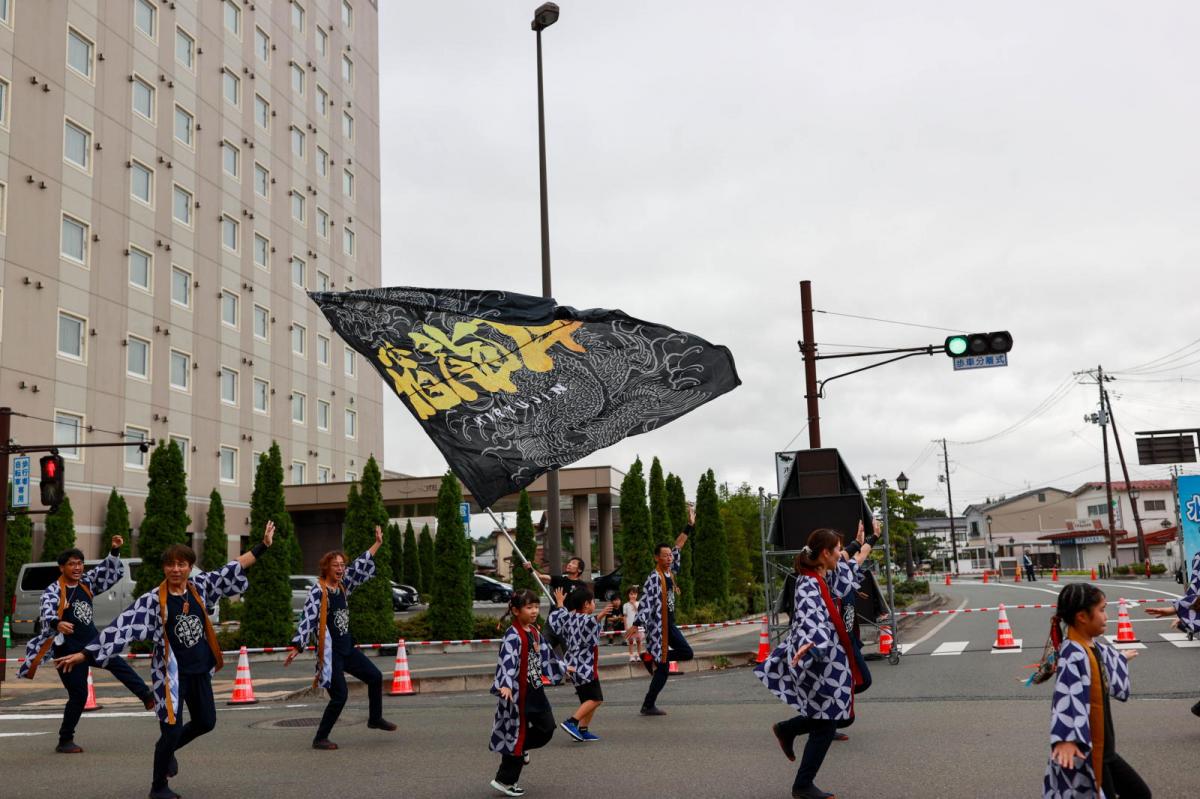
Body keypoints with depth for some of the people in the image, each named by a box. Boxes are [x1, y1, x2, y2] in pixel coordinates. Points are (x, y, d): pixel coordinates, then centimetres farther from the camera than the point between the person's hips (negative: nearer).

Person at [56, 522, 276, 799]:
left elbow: (234, 568, 6)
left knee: (206, 722, 17)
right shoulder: (153, 600, -13)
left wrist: (263, 545, 8)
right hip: (170, 672, -5)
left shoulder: (200, 586, -1)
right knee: (172, 729, -6)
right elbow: (121, 628, -16)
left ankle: (168, 749, 46)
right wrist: (85, 654, -20)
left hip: (199, 670, 5)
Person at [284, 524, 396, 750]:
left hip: (347, 648, 8)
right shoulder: (318, 591, -15)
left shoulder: (343, 586, 6)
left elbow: (360, 568, 16)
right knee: (340, 696, -10)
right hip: (330, 653, -8)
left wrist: (377, 544, 17)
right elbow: (307, 620, -21)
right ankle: (320, 738, 4)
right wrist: (297, 646, -28)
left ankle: (375, 719, 31)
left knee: (375, 676, 13)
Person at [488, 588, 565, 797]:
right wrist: (505, 685, -48)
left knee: (547, 728, 10)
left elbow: (546, 655, 24)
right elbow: (507, 661, -33)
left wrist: (562, 668, 36)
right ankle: (505, 780, 13)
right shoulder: (512, 636, -19)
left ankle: (521, 749, 35)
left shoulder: (534, 632, 8)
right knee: (517, 734, 1)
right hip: (517, 693, -8)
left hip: (535, 690, 8)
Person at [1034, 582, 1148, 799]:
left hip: (1100, 750, 10)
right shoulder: (1073, 655, -25)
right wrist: (1067, 739, -55)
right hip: (1083, 752, -10)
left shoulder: (1093, 647, 6)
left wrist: (1122, 658, 54)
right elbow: (1067, 694, -41)